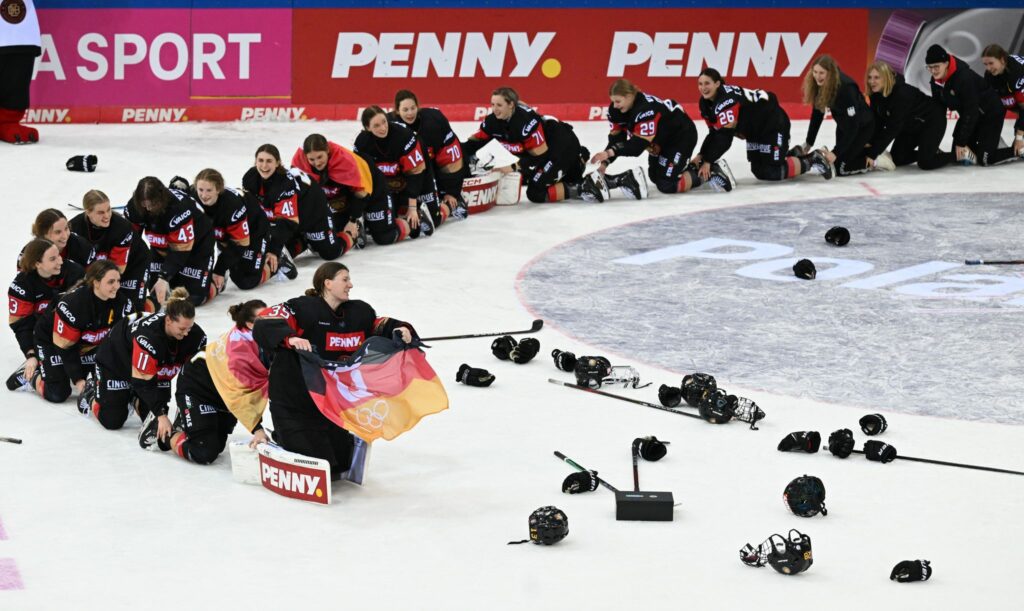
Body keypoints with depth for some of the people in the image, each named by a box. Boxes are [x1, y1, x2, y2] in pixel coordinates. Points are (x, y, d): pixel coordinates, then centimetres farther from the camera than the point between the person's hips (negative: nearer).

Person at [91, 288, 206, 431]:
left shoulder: (195, 335, -27)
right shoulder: (148, 335, -43)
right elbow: (143, 381, -36)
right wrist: (161, 415, -38)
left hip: (155, 370, 5)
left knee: (154, 418, -4)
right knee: (112, 420, -5)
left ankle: (133, 399, 28)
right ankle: (91, 395, 26)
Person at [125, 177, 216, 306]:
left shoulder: (179, 207, -39)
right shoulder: (134, 206, -23)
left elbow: (181, 249, -35)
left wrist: (164, 277, -38)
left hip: (198, 241, -5)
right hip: (163, 245, 5)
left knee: (194, 297, -11)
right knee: (157, 293, 0)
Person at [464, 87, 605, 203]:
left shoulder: (525, 120, -33)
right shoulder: (493, 121, -11)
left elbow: (540, 155, -28)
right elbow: (474, 141, -1)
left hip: (563, 144, -9)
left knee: (536, 193, -13)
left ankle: (581, 189, -11)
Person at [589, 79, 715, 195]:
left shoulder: (646, 109, -38)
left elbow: (639, 144, -41)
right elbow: (616, 137, -12)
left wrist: (610, 152, -51)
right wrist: (603, 164, -24)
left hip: (682, 135, -9)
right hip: (662, 139, 9)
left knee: (667, 185, -13)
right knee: (656, 177, 20)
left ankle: (707, 173, 1)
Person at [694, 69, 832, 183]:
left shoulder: (727, 99, -32)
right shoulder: (706, 103, -3)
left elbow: (724, 136, -35)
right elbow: (714, 133, 2)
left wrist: (708, 161, -34)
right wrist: (701, 156, -10)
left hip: (774, 123, -9)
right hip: (755, 130, 9)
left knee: (772, 173, -12)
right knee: (759, 171, 13)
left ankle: (811, 162, 6)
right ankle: (794, 154, 30)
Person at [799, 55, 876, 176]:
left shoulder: (846, 88, -35)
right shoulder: (820, 85, -14)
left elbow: (853, 125, -33)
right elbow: (817, 114, -1)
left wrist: (836, 152, -35)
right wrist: (808, 143, 0)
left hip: (862, 126, -8)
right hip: (844, 126, 8)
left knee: (840, 167, -12)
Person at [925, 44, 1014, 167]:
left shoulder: (964, 77, -34)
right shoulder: (936, 81, -9)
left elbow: (971, 112, -30)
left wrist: (961, 142, -26)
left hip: (991, 113, -8)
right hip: (971, 115, 8)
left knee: (985, 159, -14)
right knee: (957, 155, 3)